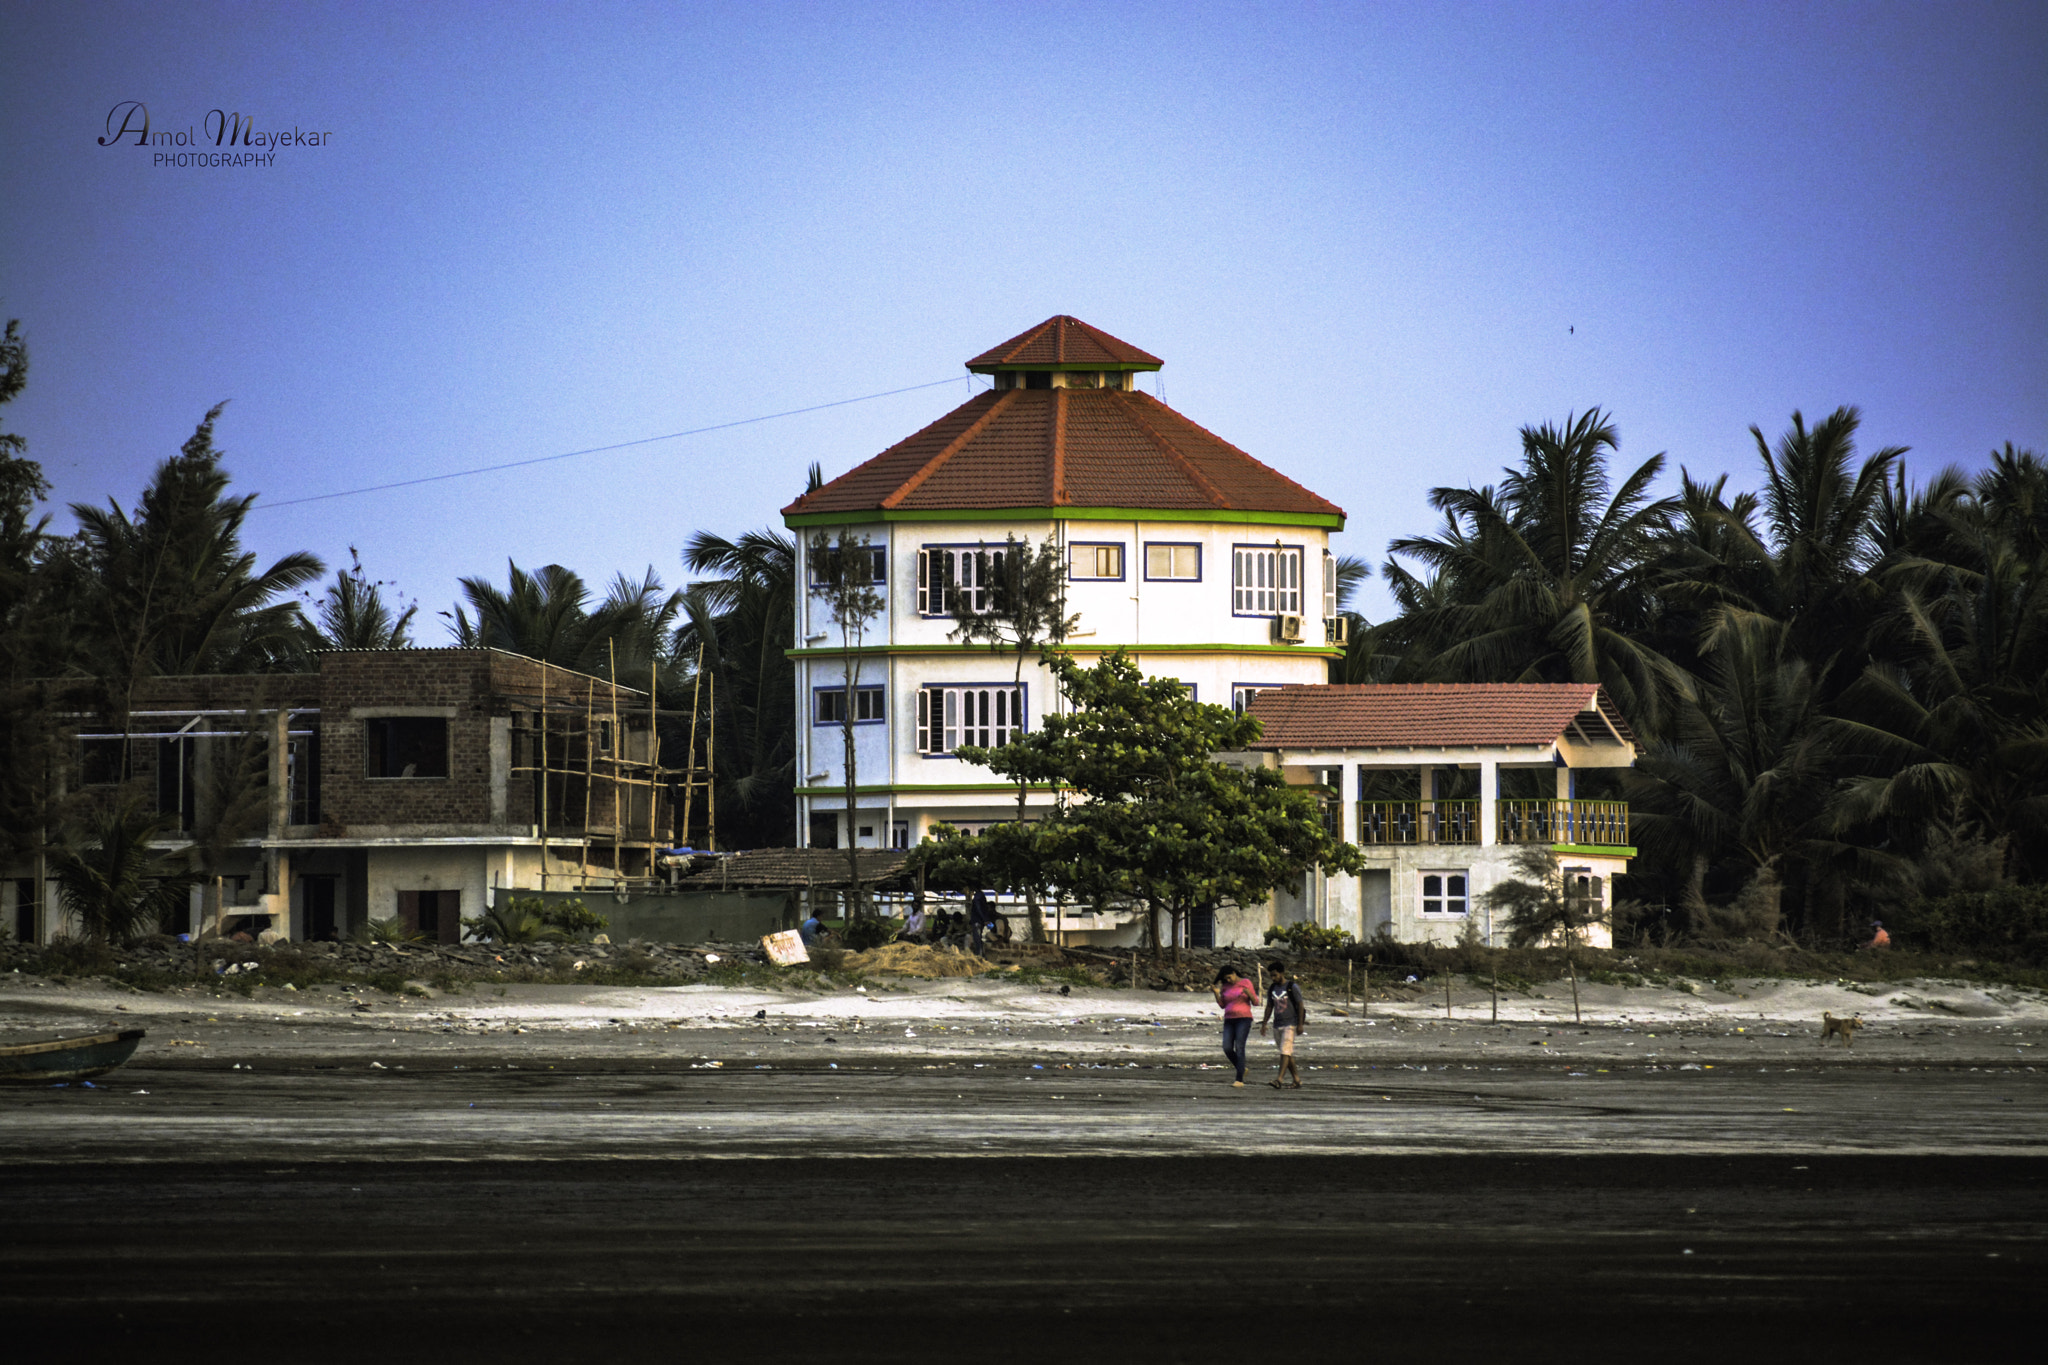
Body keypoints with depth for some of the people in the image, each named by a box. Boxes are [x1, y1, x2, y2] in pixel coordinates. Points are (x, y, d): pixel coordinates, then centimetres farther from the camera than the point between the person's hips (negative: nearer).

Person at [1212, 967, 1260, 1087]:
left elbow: (1255, 1002, -4)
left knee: (1239, 1048, -15)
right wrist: (1216, 993, -5)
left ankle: (1239, 1080, -17)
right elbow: (1222, 1005, 12)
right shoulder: (1225, 986, 10)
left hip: (1243, 1019, -5)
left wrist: (1248, 993, -24)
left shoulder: (1246, 983, -4)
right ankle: (1242, 1070, 18)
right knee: (1227, 1049, -7)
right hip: (1229, 1020, 5)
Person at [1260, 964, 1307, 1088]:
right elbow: (1269, 1007, 15)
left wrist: (1300, 1024, -14)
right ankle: (1297, 1080, 14)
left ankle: (1279, 1079, -26)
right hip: (1277, 1025, 7)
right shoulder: (1272, 988, 9)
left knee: (1285, 1051, -17)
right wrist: (1264, 1024, 10)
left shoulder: (1292, 987, -8)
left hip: (1290, 1024, -7)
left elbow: (1300, 1006, -9)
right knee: (1288, 1054, 8)